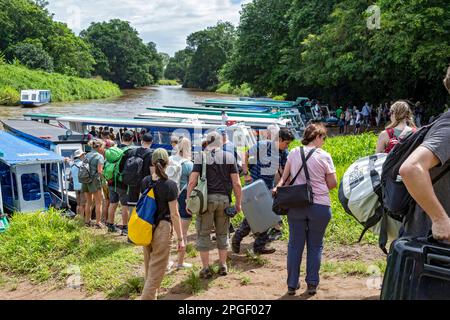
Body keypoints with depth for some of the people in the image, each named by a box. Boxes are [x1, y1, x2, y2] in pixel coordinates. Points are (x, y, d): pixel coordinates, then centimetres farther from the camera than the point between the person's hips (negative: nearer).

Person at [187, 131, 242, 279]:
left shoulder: (201, 157, 1)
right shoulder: (229, 157, 5)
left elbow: (192, 181, -7)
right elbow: (236, 183, 1)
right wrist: (238, 203, 9)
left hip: (206, 198, -2)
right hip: (224, 199, 2)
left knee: (204, 233, 7)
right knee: (223, 233, 16)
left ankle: (206, 268, 10)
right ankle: (223, 265, 23)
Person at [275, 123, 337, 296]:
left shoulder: (294, 153, 3)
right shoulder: (324, 156, -5)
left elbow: (284, 177, 5)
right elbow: (333, 183, -2)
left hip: (296, 205, 3)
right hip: (320, 206, -2)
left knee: (295, 245, 10)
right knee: (315, 246, 11)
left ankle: (292, 284, 16)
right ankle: (312, 284, 15)